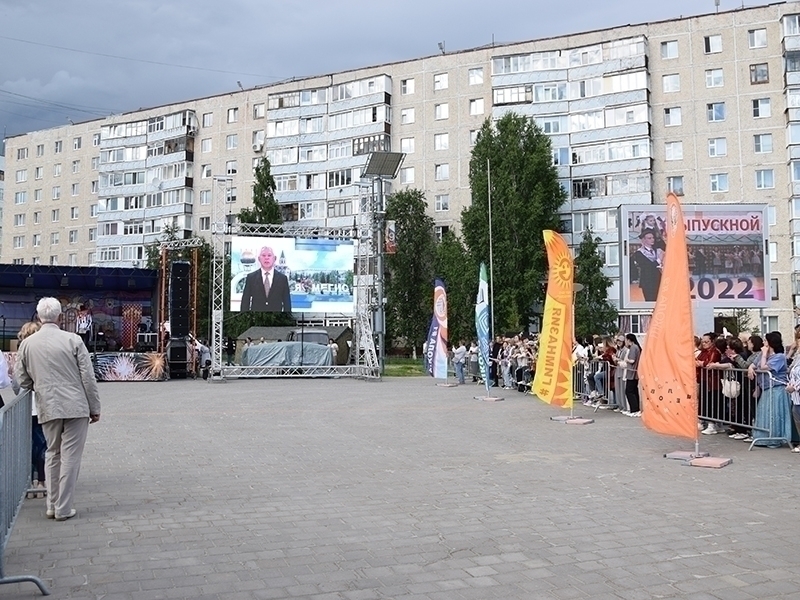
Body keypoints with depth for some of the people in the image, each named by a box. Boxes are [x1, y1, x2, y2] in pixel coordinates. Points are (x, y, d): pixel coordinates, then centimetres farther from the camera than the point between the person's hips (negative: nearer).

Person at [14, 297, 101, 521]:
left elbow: (22, 380, 8)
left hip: (48, 408, 3)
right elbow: (88, 377, -7)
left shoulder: (27, 344, 1)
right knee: (70, 456, 3)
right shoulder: (73, 340, -8)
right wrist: (94, 408, 2)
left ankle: (52, 505, 22)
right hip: (76, 407, -3)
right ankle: (63, 508, 7)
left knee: (52, 454, 17)